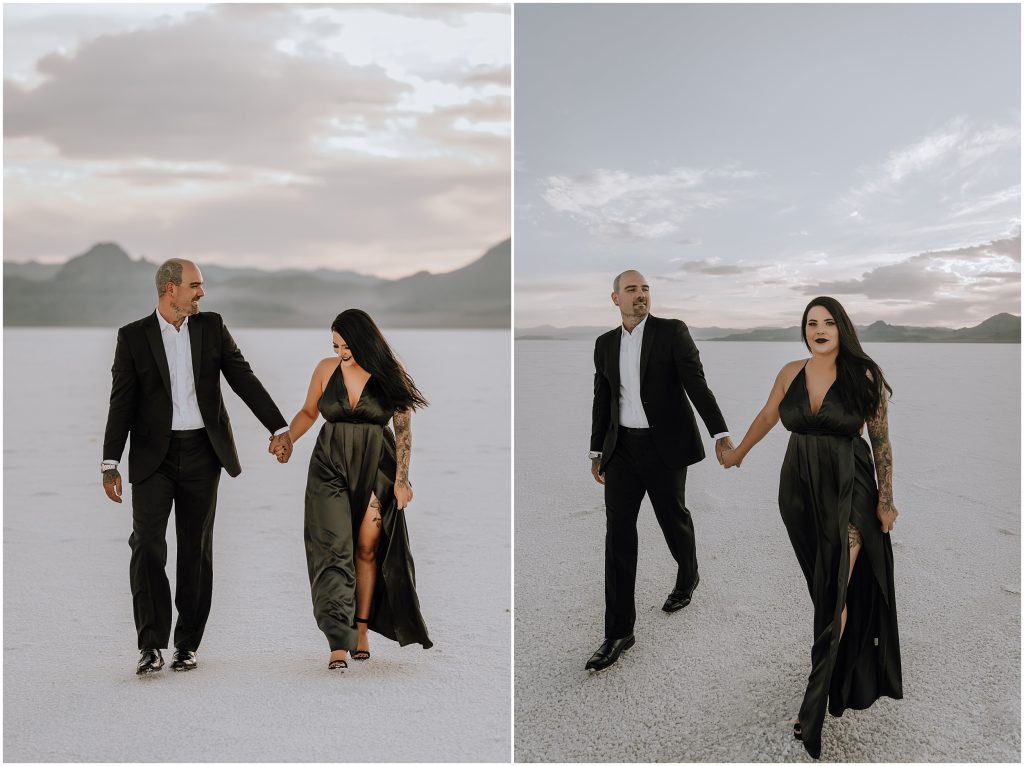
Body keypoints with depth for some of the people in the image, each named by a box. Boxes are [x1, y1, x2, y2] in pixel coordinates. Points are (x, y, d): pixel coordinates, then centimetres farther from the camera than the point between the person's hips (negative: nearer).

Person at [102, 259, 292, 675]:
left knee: (196, 549, 6)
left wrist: (279, 428, -2)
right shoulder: (133, 336, 0)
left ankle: (187, 644, 16)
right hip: (153, 457, -2)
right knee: (147, 544, -12)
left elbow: (244, 379, 5)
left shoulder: (212, 327, 5)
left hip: (201, 454, 2)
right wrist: (110, 464, -6)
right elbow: (122, 403, -1)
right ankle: (151, 644, -6)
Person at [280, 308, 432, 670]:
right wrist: (287, 438, -5)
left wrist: (401, 478, -4)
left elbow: (404, 428, -1)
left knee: (368, 548, 2)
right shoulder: (326, 369, 1)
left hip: (376, 468, -1)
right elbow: (308, 411, 13)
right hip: (330, 467, 1)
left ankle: (362, 629, 17)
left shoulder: (389, 374, -4)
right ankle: (338, 643, -14)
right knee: (333, 549, -10)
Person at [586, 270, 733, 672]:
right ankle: (619, 632, -2)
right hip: (621, 449, 3)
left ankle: (688, 578, 46)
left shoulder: (672, 332, -5)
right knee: (618, 535, -4)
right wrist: (597, 451, 18)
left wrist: (720, 433, -20)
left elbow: (696, 384, -12)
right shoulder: (605, 344, 9)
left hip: (665, 445, -3)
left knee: (673, 519, 13)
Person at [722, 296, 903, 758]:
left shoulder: (863, 376, -8)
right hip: (799, 489, 4)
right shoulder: (791, 373, 2)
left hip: (849, 489, -4)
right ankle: (848, 681, 29)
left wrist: (886, 498, -2)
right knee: (822, 588, 12)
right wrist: (738, 452, 31)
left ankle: (814, 705, -5)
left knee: (835, 593, -8)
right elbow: (768, 416, 19)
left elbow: (881, 441, -3)